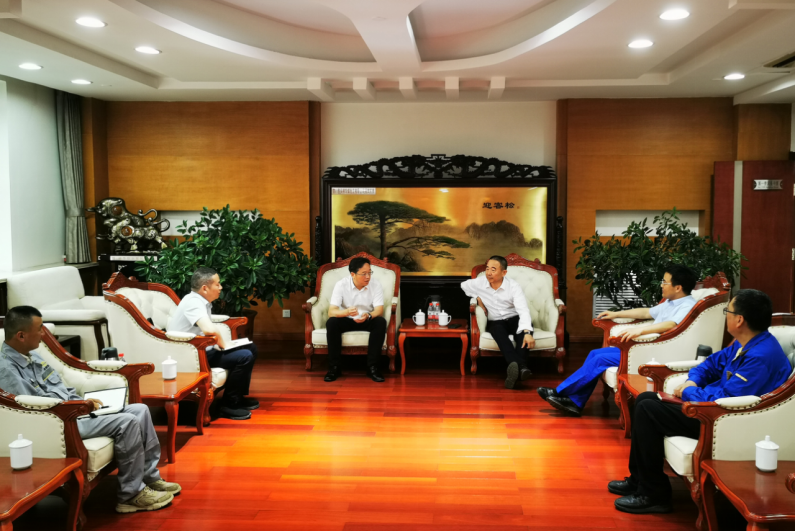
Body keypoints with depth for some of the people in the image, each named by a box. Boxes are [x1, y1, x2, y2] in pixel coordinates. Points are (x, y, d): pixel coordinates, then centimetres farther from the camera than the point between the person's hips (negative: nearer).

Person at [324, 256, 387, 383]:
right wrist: (347, 312, -46)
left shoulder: (375, 285, -13)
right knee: (331, 323, -31)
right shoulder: (341, 285, -16)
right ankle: (334, 367, -20)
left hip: (367, 321, 1)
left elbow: (379, 310, -19)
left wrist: (368, 315, -44)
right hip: (347, 320, -1)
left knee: (381, 322, -31)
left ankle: (372, 367, -24)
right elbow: (331, 312, -23)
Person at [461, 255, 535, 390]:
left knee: (525, 323, -37)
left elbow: (523, 310, -27)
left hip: (514, 319, -1)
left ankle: (514, 372, -55)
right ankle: (520, 368, -61)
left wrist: (527, 332, -45)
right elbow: (463, 285, 22)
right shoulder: (480, 283, -3)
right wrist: (478, 298, 5)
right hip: (495, 322, 1)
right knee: (498, 330, -37)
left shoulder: (513, 286, -14)